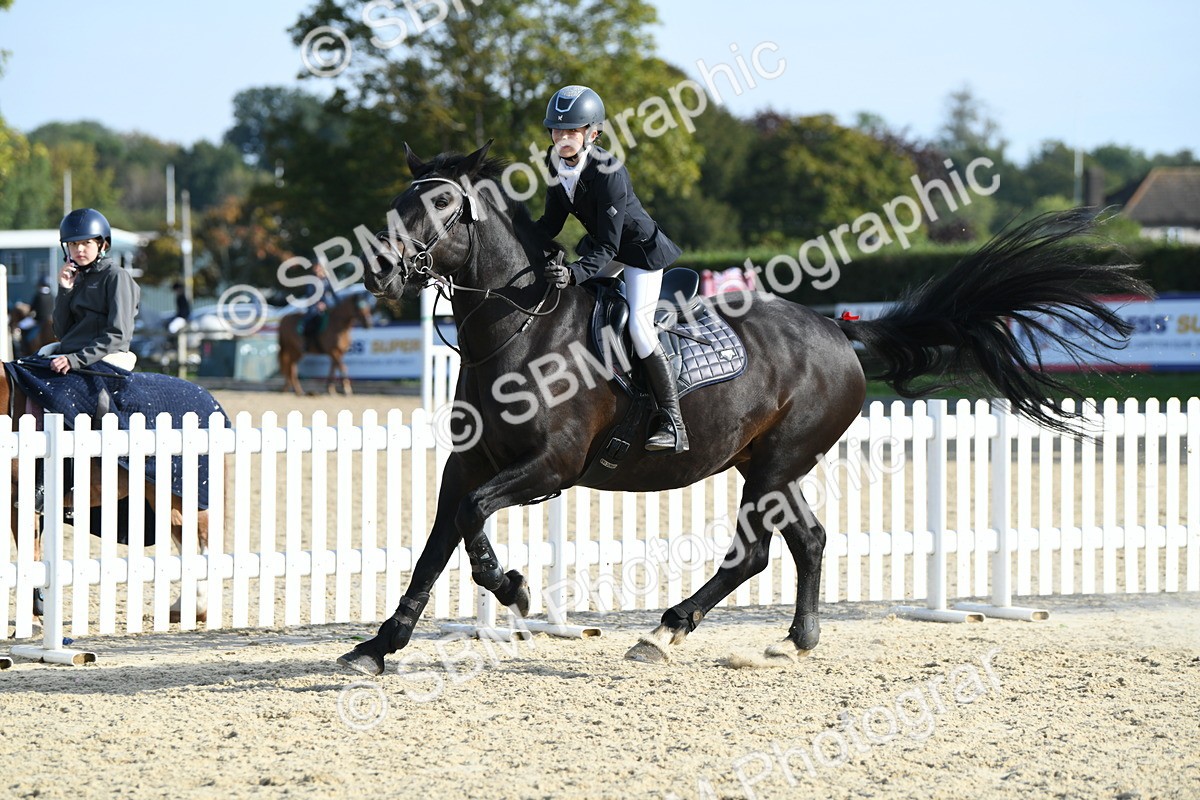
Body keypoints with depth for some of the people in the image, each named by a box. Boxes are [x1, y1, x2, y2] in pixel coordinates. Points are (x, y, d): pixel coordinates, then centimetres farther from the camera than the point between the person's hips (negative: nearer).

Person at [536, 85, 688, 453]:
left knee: (638, 325, -20)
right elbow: (552, 222, 1)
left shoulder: (608, 172, -33)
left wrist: (574, 273, -47)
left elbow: (607, 246, -34)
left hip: (639, 248, -8)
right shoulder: (556, 160, -10)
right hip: (603, 245, 9)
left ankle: (673, 424, -15)